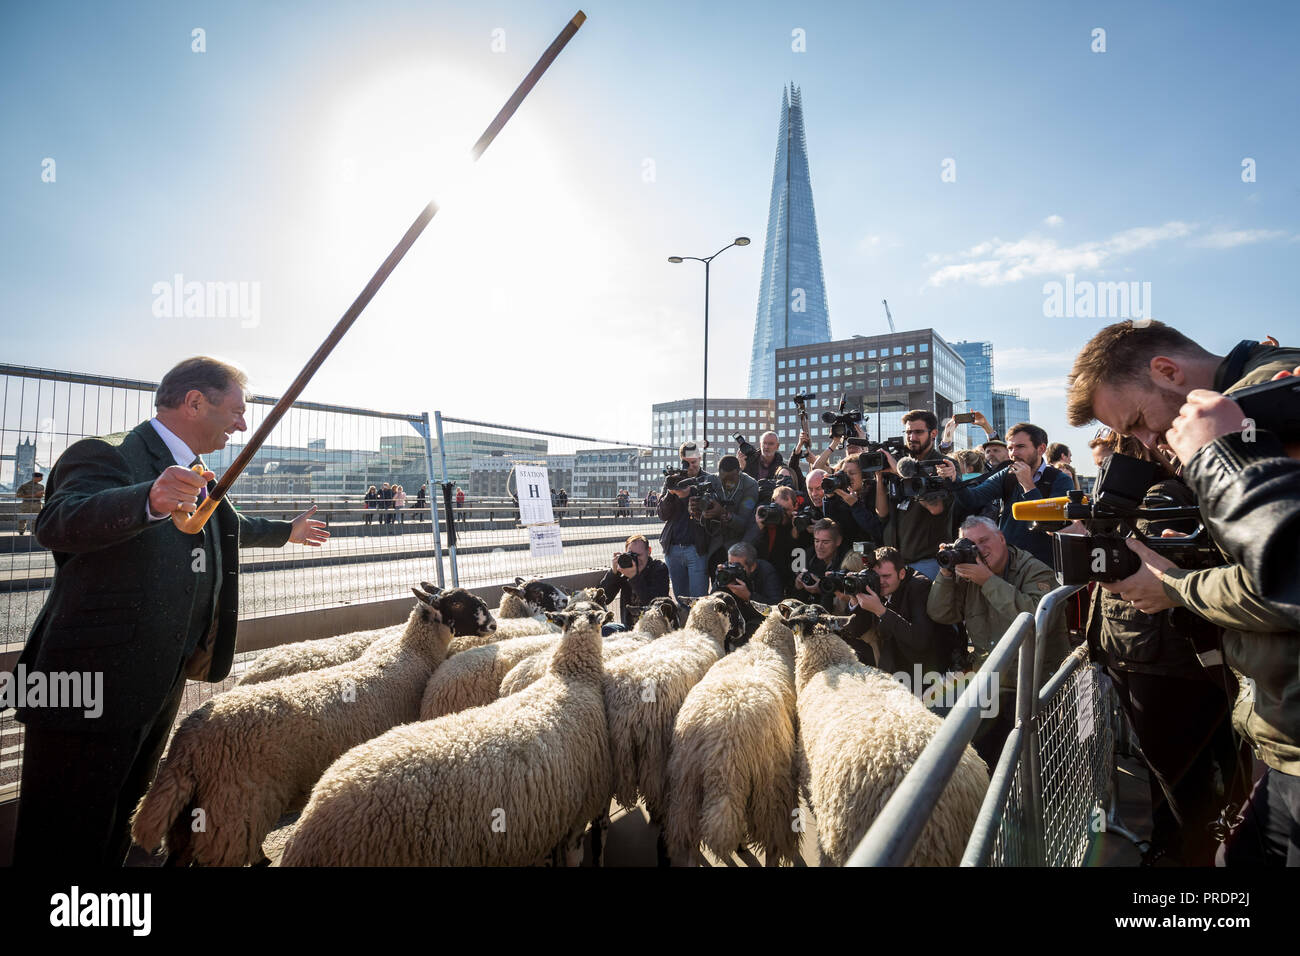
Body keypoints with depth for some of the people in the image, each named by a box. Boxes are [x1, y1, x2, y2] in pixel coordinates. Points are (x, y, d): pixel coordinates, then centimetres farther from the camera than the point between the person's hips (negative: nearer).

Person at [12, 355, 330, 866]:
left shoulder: (196, 476, 11)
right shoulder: (107, 456, -17)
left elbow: (227, 526, 30)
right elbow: (57, 523, -37)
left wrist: (285, 531, 43)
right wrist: (151, 500, -55)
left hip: (161, 685, 9)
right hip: (93, 690, -9)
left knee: (117, 831, 25)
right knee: (65, 847, 7)